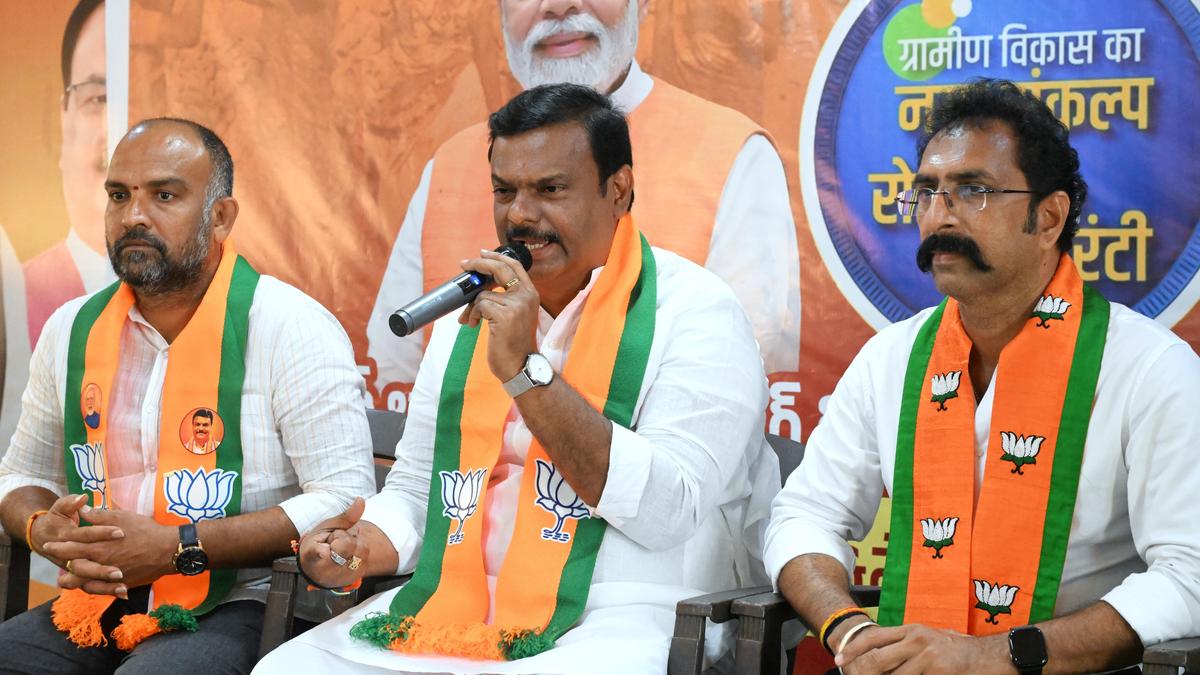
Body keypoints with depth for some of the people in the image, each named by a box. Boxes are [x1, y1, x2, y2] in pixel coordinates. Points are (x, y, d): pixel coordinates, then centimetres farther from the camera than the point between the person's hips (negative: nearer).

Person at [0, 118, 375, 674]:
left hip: (239, 607, -6)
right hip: (101, 603, 6)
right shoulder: (72, 330, 11)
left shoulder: (293, 329, -7)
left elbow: (345, 501, -13)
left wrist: (177, 547, -18)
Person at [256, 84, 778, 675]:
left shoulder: (695, 312, -5)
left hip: (619, 619, -5)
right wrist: (363, 548, -2)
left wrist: (526, 371, -20)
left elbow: (667, 511, -18)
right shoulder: (470, 316, 16)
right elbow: (414, 487, 21)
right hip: (454, 614, 6)